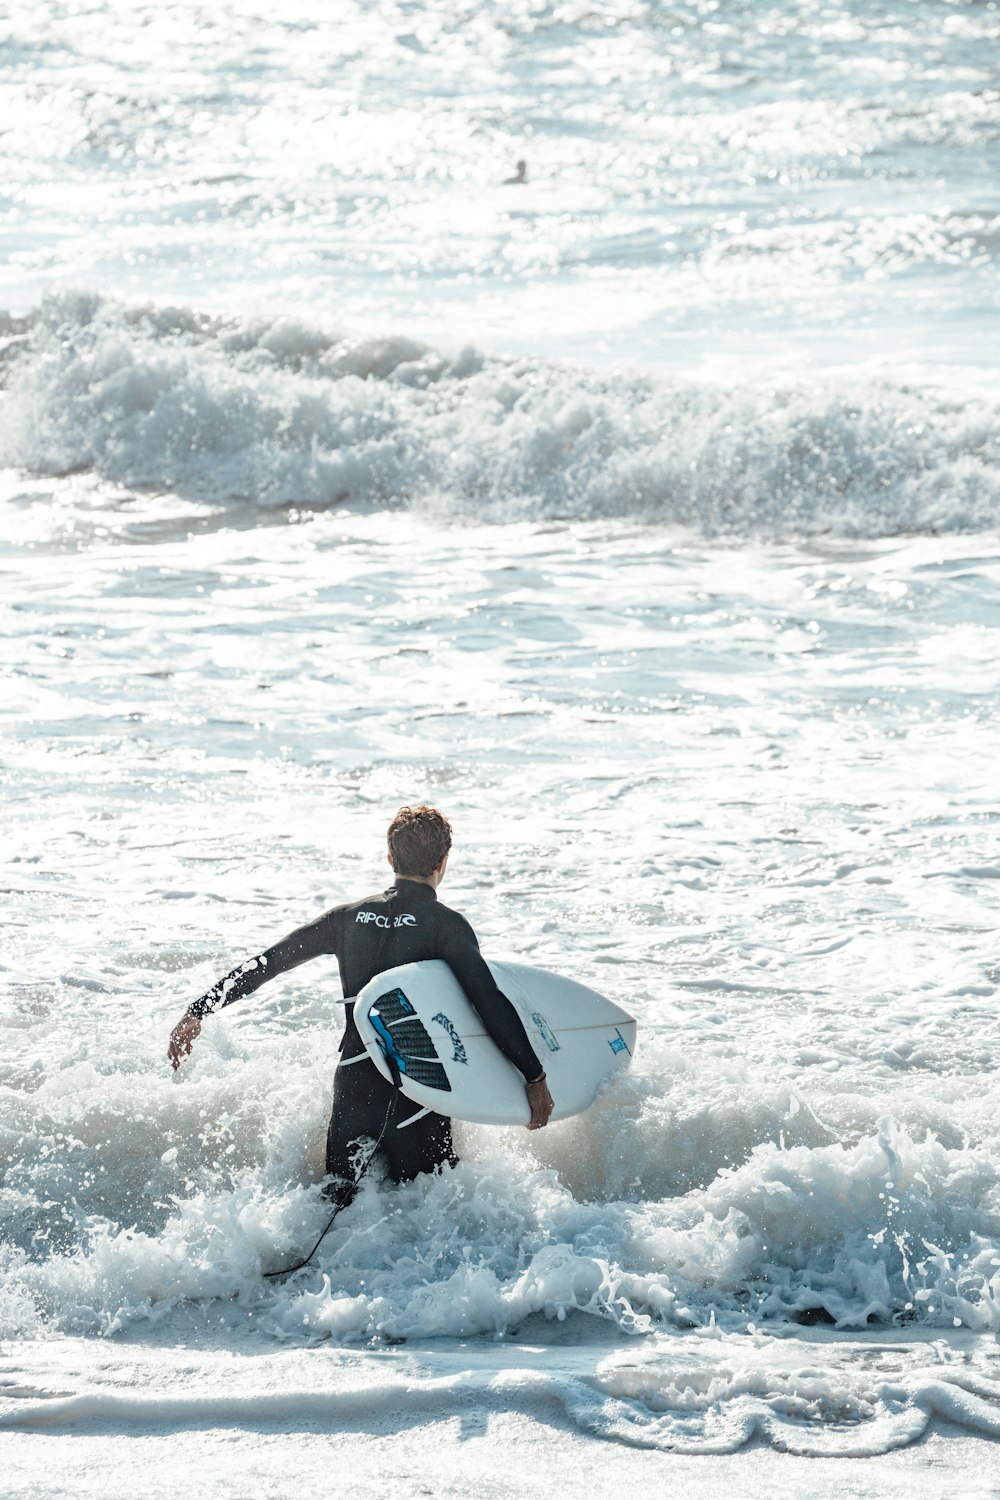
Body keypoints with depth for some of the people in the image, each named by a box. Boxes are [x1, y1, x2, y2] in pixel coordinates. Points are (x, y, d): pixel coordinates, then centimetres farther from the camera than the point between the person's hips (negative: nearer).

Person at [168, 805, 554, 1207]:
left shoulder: (349, 917, 10)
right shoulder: (446, 925, -5)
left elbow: (266, 963, 11)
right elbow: (488, 1001, -15)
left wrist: (198, 1012, 19)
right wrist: (534, 1076, -12)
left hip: (352, 1087, 4)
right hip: (413, 1094, -4)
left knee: (339, 1206, 13)